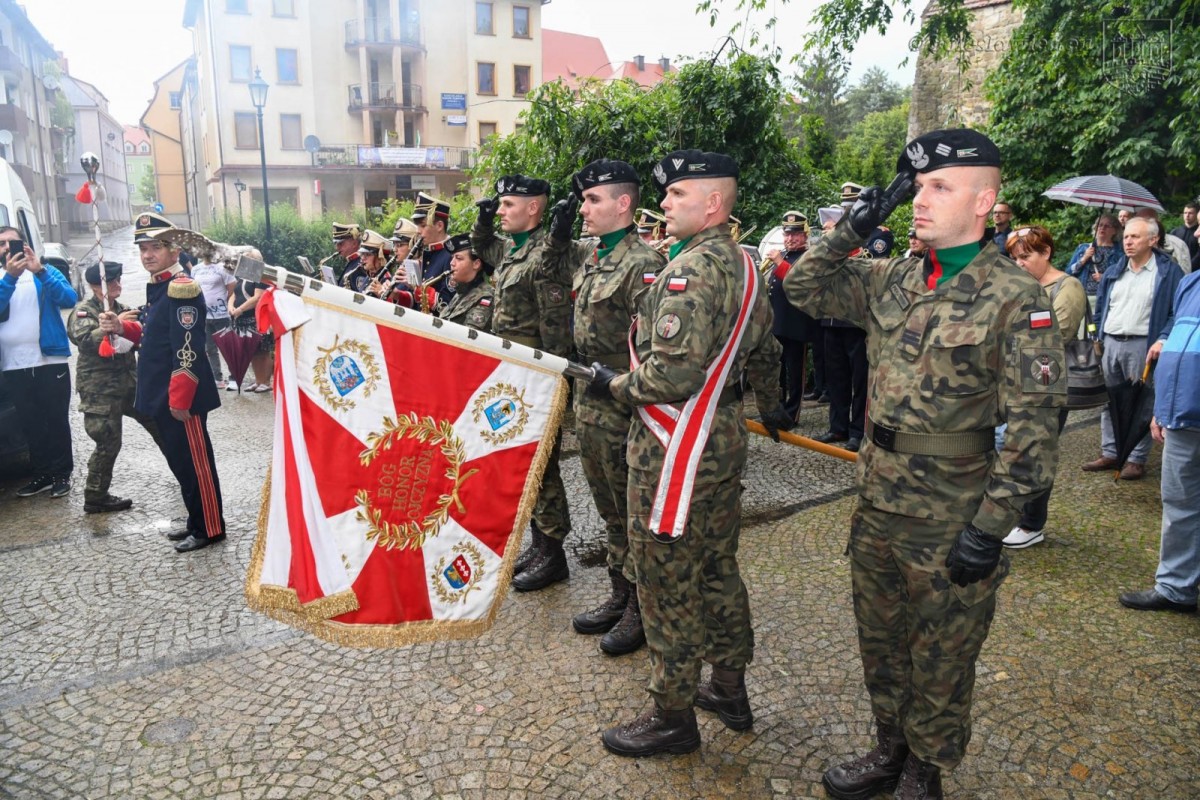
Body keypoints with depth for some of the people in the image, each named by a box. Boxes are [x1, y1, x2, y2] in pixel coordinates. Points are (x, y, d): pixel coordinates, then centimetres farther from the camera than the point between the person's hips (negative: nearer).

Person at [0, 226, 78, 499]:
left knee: (57, 420, 3)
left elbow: (70, 299, -12)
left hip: (50, 361, -3)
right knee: (31, 424, 9)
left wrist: (40, 271, -23)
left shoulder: (45, 273, 5)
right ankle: (43, 474, 19)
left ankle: (62, 474, 13)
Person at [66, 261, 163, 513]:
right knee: (108, 444, -5)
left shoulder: (121, 309, 13)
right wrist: (114, 325, -34)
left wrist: (121, 327, -29)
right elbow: (86, 341, -22)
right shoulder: (83, 312, -4)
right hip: (99, 390, -7)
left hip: (129, 383, 7)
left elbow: (139, 333, -7)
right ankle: (95, 498, 8)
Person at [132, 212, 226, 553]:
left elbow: (188, 352, -22)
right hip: (163, 397, 10)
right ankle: (196, 522, 29)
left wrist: (180, 399, -23)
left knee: (196, 464, 0)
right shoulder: (155, 288, 13)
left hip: (182, 398, -10)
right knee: (180, 462, 17)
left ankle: (210, 529, 11)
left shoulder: (181, 288, -17)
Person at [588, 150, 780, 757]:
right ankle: (730, 688, 36)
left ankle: (673, 715, 19)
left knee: (667, 580, 4)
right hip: (725, 440, 10)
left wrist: (613, 384, -13)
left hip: (674, 449, -10)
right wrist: (774, 408, 32)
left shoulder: (693, 267, -21)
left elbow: (674, 373, -28)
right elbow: (764, 356, 18)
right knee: (717, 568, 20)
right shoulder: (744, 265, 10)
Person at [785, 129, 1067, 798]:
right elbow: (806, 288, 13)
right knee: (881, 641, 21)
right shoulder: (894, 281, 3)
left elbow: (1034, 425, -17)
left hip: (951, 525, -6)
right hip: (878, 507, 6)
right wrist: (851, 232, -2)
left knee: (940, 664, 14)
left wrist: (991, 528, -19)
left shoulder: (1016, 298, -15)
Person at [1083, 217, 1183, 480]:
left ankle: (1137, 460, 9)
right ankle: (1110, 453, 21)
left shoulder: (1168, 272, -2)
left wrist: (1163, 340, -16)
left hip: (1142, 345, -5)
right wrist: (1096, 340, 10)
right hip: (1110, 343, 5)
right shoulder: (1113, 272, 14)